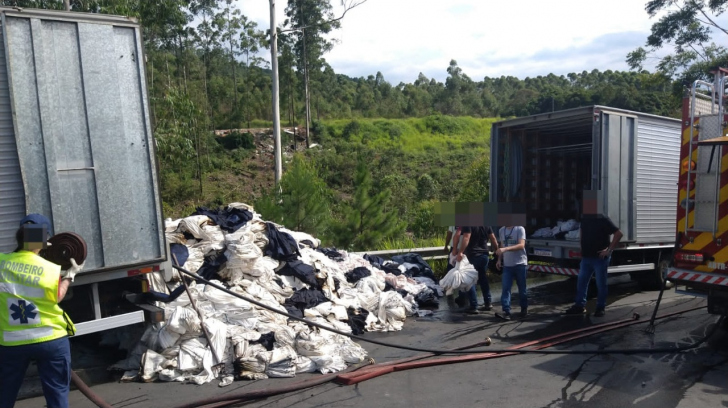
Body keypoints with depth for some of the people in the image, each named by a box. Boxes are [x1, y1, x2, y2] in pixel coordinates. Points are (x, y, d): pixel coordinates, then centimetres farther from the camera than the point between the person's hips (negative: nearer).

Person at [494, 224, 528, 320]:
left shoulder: (520, 229, -9)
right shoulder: (501, 230, 8)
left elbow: (521, 245, -20)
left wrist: (505, 249, -31)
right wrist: (499, 259, 8)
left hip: (520, 264, -4)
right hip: (507, 265, 4)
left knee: (522, 288, 8)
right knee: (505, 288, -7)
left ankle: (524, 309, 26)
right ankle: (506, 311, -8)